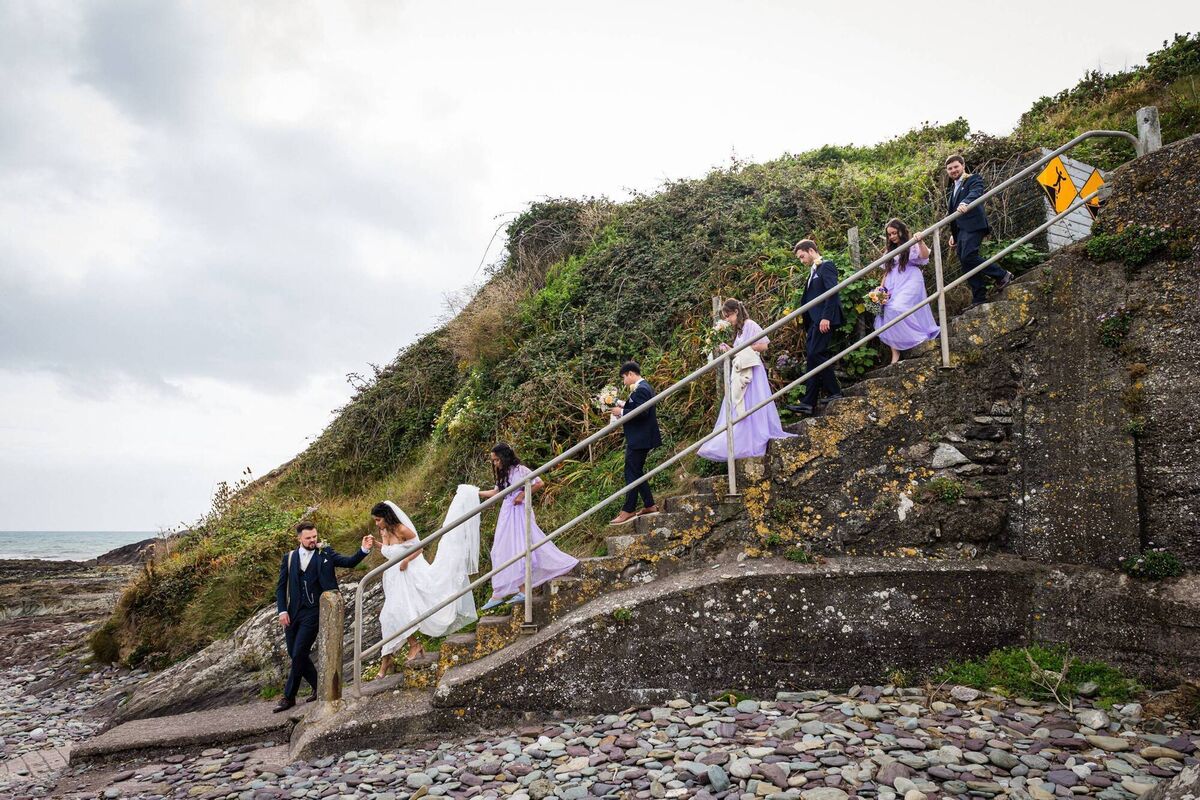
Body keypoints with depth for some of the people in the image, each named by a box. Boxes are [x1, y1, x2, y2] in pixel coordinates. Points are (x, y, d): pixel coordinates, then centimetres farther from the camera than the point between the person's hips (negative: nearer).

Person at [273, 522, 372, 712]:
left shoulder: (325, 554, 0)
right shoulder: (289, 557, 7)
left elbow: (349, 562, -9)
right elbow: (281, 587, 9)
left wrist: (364, 549, -27)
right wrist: (282, 610, -3)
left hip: (313, 612, -4)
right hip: (293, 611, 4)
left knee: (299, 654, -7)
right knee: (294, 654, 10)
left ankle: (289, 697, 7)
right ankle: (319, 687, 27)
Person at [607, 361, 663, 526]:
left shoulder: (641, 389, -17)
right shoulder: (644, 387, 14)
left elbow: (641, 412, -25)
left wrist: (621, 412, -16)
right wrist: (624, 404, 8)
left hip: (639, 440, -11)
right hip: (639, 438, 11)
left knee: (632, 474, -6)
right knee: (637, 472, 16)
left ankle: (628, 511, -2)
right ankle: (649, 505, 21)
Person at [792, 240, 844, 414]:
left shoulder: (826, 266, -2)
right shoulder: (813, 271, 25)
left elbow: (832, 292, -15)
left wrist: (826, 317, -22)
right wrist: (807, 328, 17)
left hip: (824, 320, -9)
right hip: (814, 322, 9)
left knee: (816, 354, -15)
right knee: (813, 357, 4)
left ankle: (834, 392, -5)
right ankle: (809, 403, 2)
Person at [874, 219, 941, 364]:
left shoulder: (911, 246, 4)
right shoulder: (889, 250, 21)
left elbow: (925, 256, -16)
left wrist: (920, 242, -33)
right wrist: (881, 288, 9)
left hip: (909, 282, -6)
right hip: (893, 285, 6)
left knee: (896, 309, -27)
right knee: (886, 312, -13)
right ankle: (895, 352, -15)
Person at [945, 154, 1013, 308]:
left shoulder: (974, 180, 3)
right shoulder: (953, 189, 26)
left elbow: (975, 193, -20)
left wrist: (965, 203, -41)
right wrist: (953, 234, 23)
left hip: (973, 226, -8)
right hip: (960, 230, 8)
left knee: (968, 256, -23)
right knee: (965, 263, 1)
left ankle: (1002, 275, -8)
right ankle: (979, 298, 4)